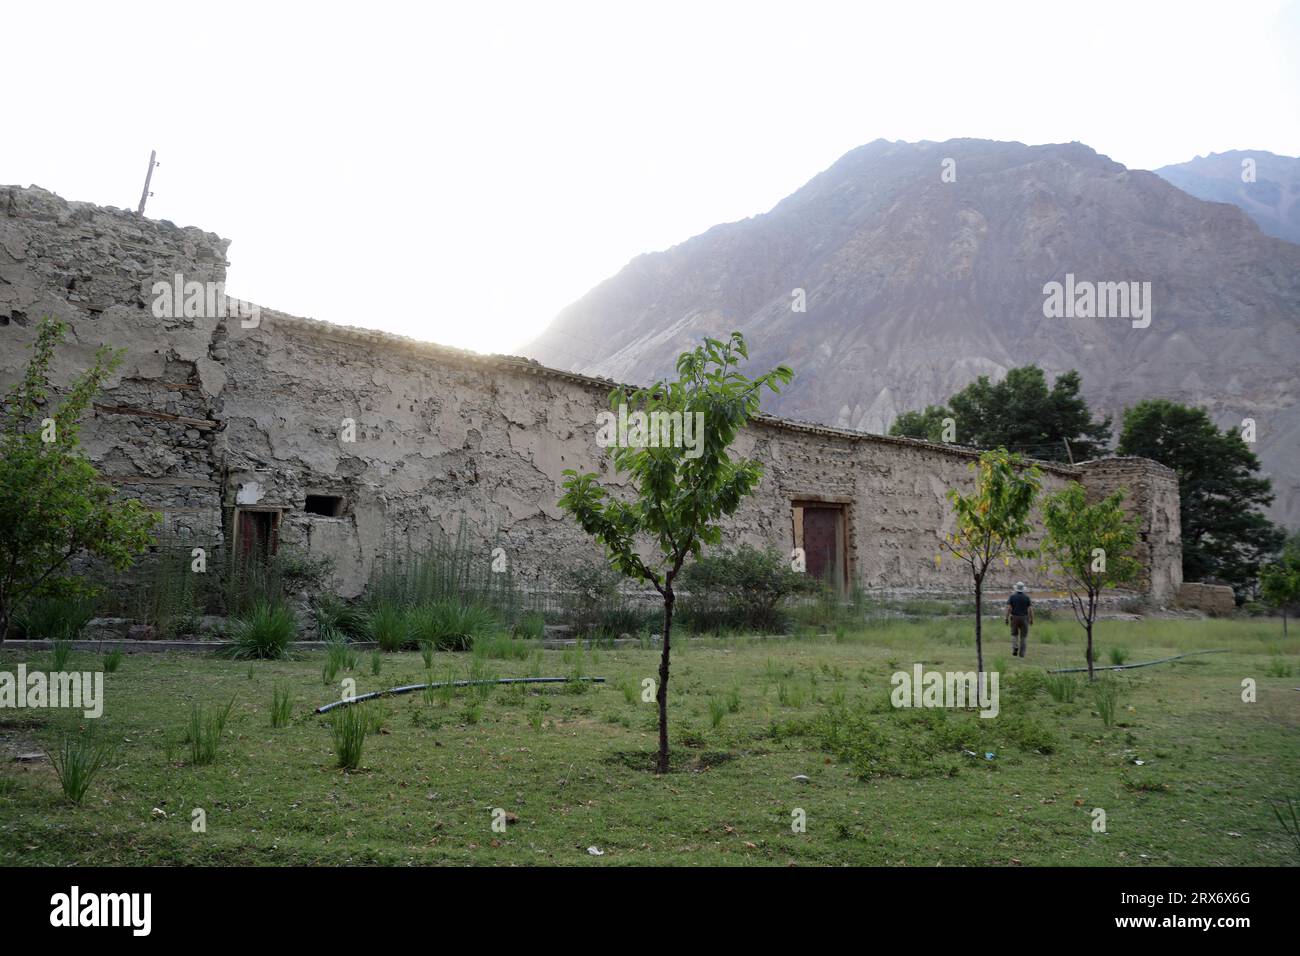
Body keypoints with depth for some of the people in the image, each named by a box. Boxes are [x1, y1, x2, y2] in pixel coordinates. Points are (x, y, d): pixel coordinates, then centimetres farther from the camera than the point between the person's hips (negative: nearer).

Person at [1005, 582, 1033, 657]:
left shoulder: (1012, 596, -4)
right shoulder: (1027, 597, -2)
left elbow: (1008, 608, -10)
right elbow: (1030, 609, -6)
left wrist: (1006, 618, -6)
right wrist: (1032, 619, 4)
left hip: (1014, 618, 0)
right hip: (1024, 618, 0)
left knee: (1014, 634, 16)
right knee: (1023, 636, 9)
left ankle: (1015, 648, -8)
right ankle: (1022, 653, 4)